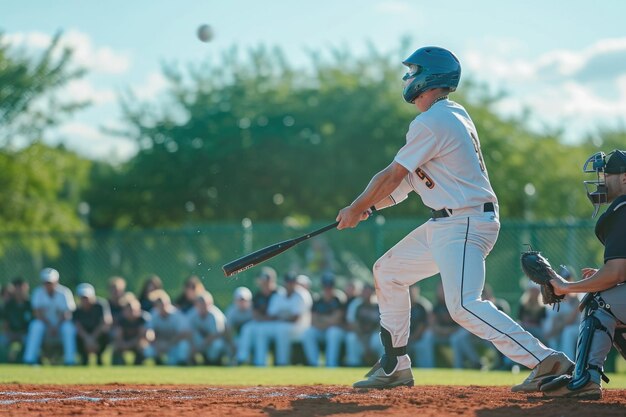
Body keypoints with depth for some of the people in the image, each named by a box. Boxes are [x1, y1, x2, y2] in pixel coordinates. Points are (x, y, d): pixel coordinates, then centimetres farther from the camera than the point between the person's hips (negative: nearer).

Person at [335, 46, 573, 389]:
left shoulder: (432, 123, -16)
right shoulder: (453, 114, 14)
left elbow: (392, 176, -10)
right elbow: (412, 176, 18)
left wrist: (356, 209, 3)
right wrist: (370, 206, 11)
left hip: (465, 225, -11)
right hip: (444, 226, 11)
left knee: (464, 306, -23)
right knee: (388, 271, 18)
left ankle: (544, 360, -28)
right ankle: (394, 367, 22)